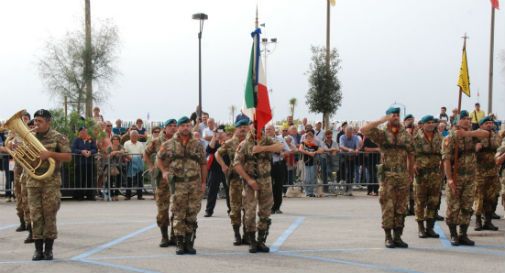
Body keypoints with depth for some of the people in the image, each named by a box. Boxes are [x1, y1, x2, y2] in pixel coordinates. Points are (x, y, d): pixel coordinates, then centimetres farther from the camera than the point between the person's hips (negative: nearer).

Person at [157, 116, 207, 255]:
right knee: (178, 215, -1)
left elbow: (203, 164, 10)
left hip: (194, 183, 2)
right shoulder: (168, 144, 4)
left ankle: (189, 243, 12)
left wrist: (203, 182, 6)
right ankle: (179, 243, 5)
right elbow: (159, 159, 13)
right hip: (177, 184, -1)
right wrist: (164, 171, -3)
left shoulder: (197, 145, 8)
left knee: (192, 214, 4)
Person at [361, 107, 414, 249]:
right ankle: (388, 237, 6)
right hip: (387, 176, -3)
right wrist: (382, 120, -14)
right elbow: (364, 130, -16)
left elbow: (410, 155, 13)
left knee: (401, 208, 6)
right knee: (388, 207, -2)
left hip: (403, 176, 3)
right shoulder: (382, 134, -1)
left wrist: (411, 174, 9)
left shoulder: (406, 135, 9)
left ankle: (398, 237, 13)